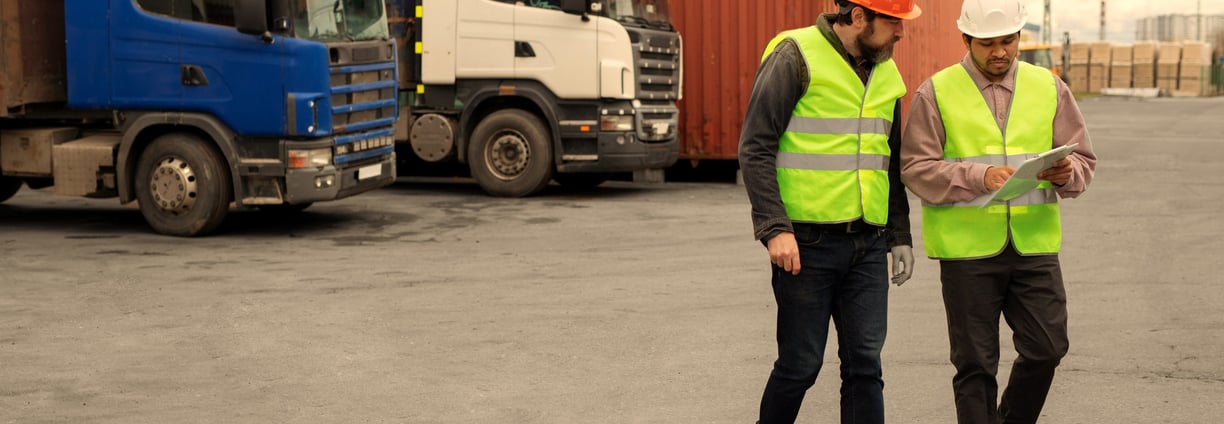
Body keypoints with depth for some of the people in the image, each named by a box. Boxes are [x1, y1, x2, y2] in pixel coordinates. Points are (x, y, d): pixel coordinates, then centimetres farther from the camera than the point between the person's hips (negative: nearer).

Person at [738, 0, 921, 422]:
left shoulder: (885, 71, 13)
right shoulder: (796, 57, -8)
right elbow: (755, 148, -12)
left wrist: (900, 235, 17)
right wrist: (775, 228, -19)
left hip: (867, 244, 6)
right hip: (807, 242, -6)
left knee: (865, 363, 3)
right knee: (801, 363, 2)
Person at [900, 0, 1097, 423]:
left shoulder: (1049, 88, 10)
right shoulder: (936, 93, 0)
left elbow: (1083, 159, 10)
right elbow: (916, 168, -7)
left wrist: (1067, 173, -13)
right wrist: (980, 176, -20)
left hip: (1034, 246, 3)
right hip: (967, 248, -3)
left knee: (1046, 348, 3)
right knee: (975, 362, 3)